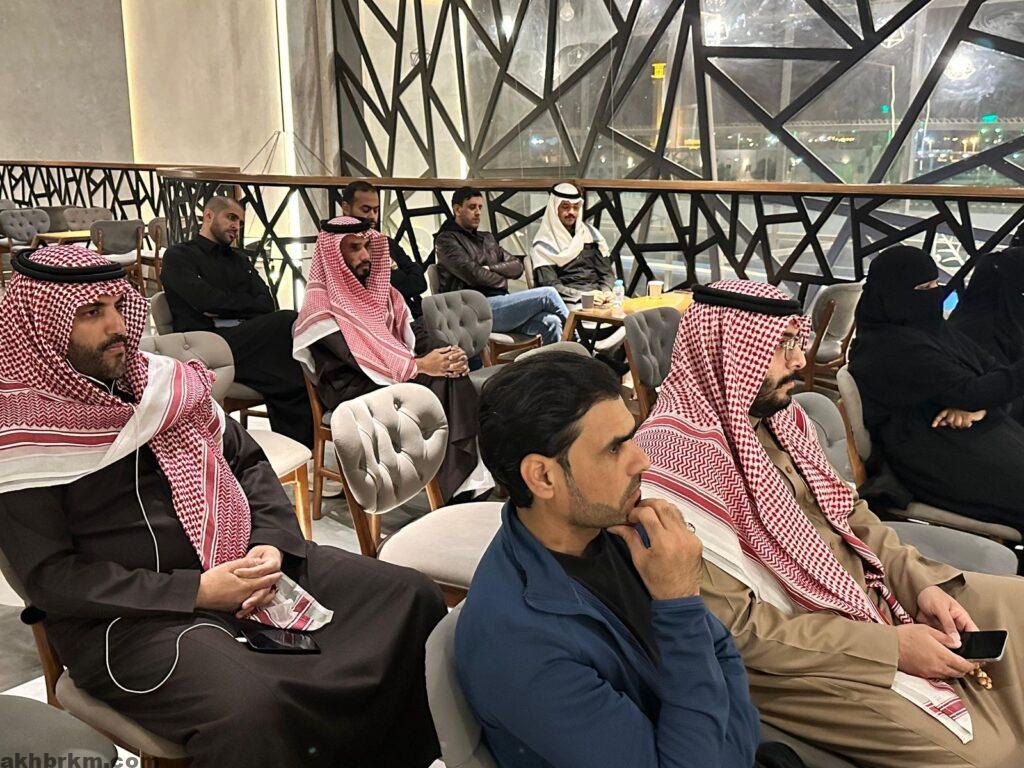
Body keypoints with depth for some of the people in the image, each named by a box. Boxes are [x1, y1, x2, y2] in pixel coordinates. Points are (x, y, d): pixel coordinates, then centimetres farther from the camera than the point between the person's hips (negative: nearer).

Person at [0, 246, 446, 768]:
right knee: (250, 710, -37)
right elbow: (49, 577, -11)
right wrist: (195, 591, -19)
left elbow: (248, 461, 16)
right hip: (130, 613, -6)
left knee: (412, 598, -6)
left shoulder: (161, 378, 9)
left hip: (240, 562, 6)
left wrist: (273, 542, -3)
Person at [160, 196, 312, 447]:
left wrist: (225, 309, -5)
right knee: (287, 322, -30)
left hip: (246, 339, 6)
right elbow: (205, 301, -7)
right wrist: (245, 304, 6)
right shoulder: (179, 255, 13)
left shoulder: (239, 259, 31)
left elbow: (266, 304, 12)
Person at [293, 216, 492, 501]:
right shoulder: (321, 304, -6)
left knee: (456, 381, -23)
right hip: (354, 392, -6)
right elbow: (356, 359, -18)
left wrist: (448, 354, -13)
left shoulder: (379, 289, 17)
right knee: (442, 388, -28)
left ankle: (470, 482, -27)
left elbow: (413, 332, 9)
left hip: (399, 376, 6)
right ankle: (456, 490, -26)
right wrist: (419, 366, -25)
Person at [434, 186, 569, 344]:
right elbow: (473, 275, -12)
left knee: (551, 322, -21)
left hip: (502, 305, 7)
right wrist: (503, 281, 4)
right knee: (547, 295, -16)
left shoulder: (487, 238, 26)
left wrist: (491, 268, -3)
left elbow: (517, 266, 15)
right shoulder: (446, 240, 2)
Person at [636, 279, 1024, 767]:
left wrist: (923, 582, -5)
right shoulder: (674, 459, -25)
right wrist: (889, 647, -20)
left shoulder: (778, 416, 2)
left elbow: (850, 513, 13)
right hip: (790, 655, -9)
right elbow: (734, 627, -25)